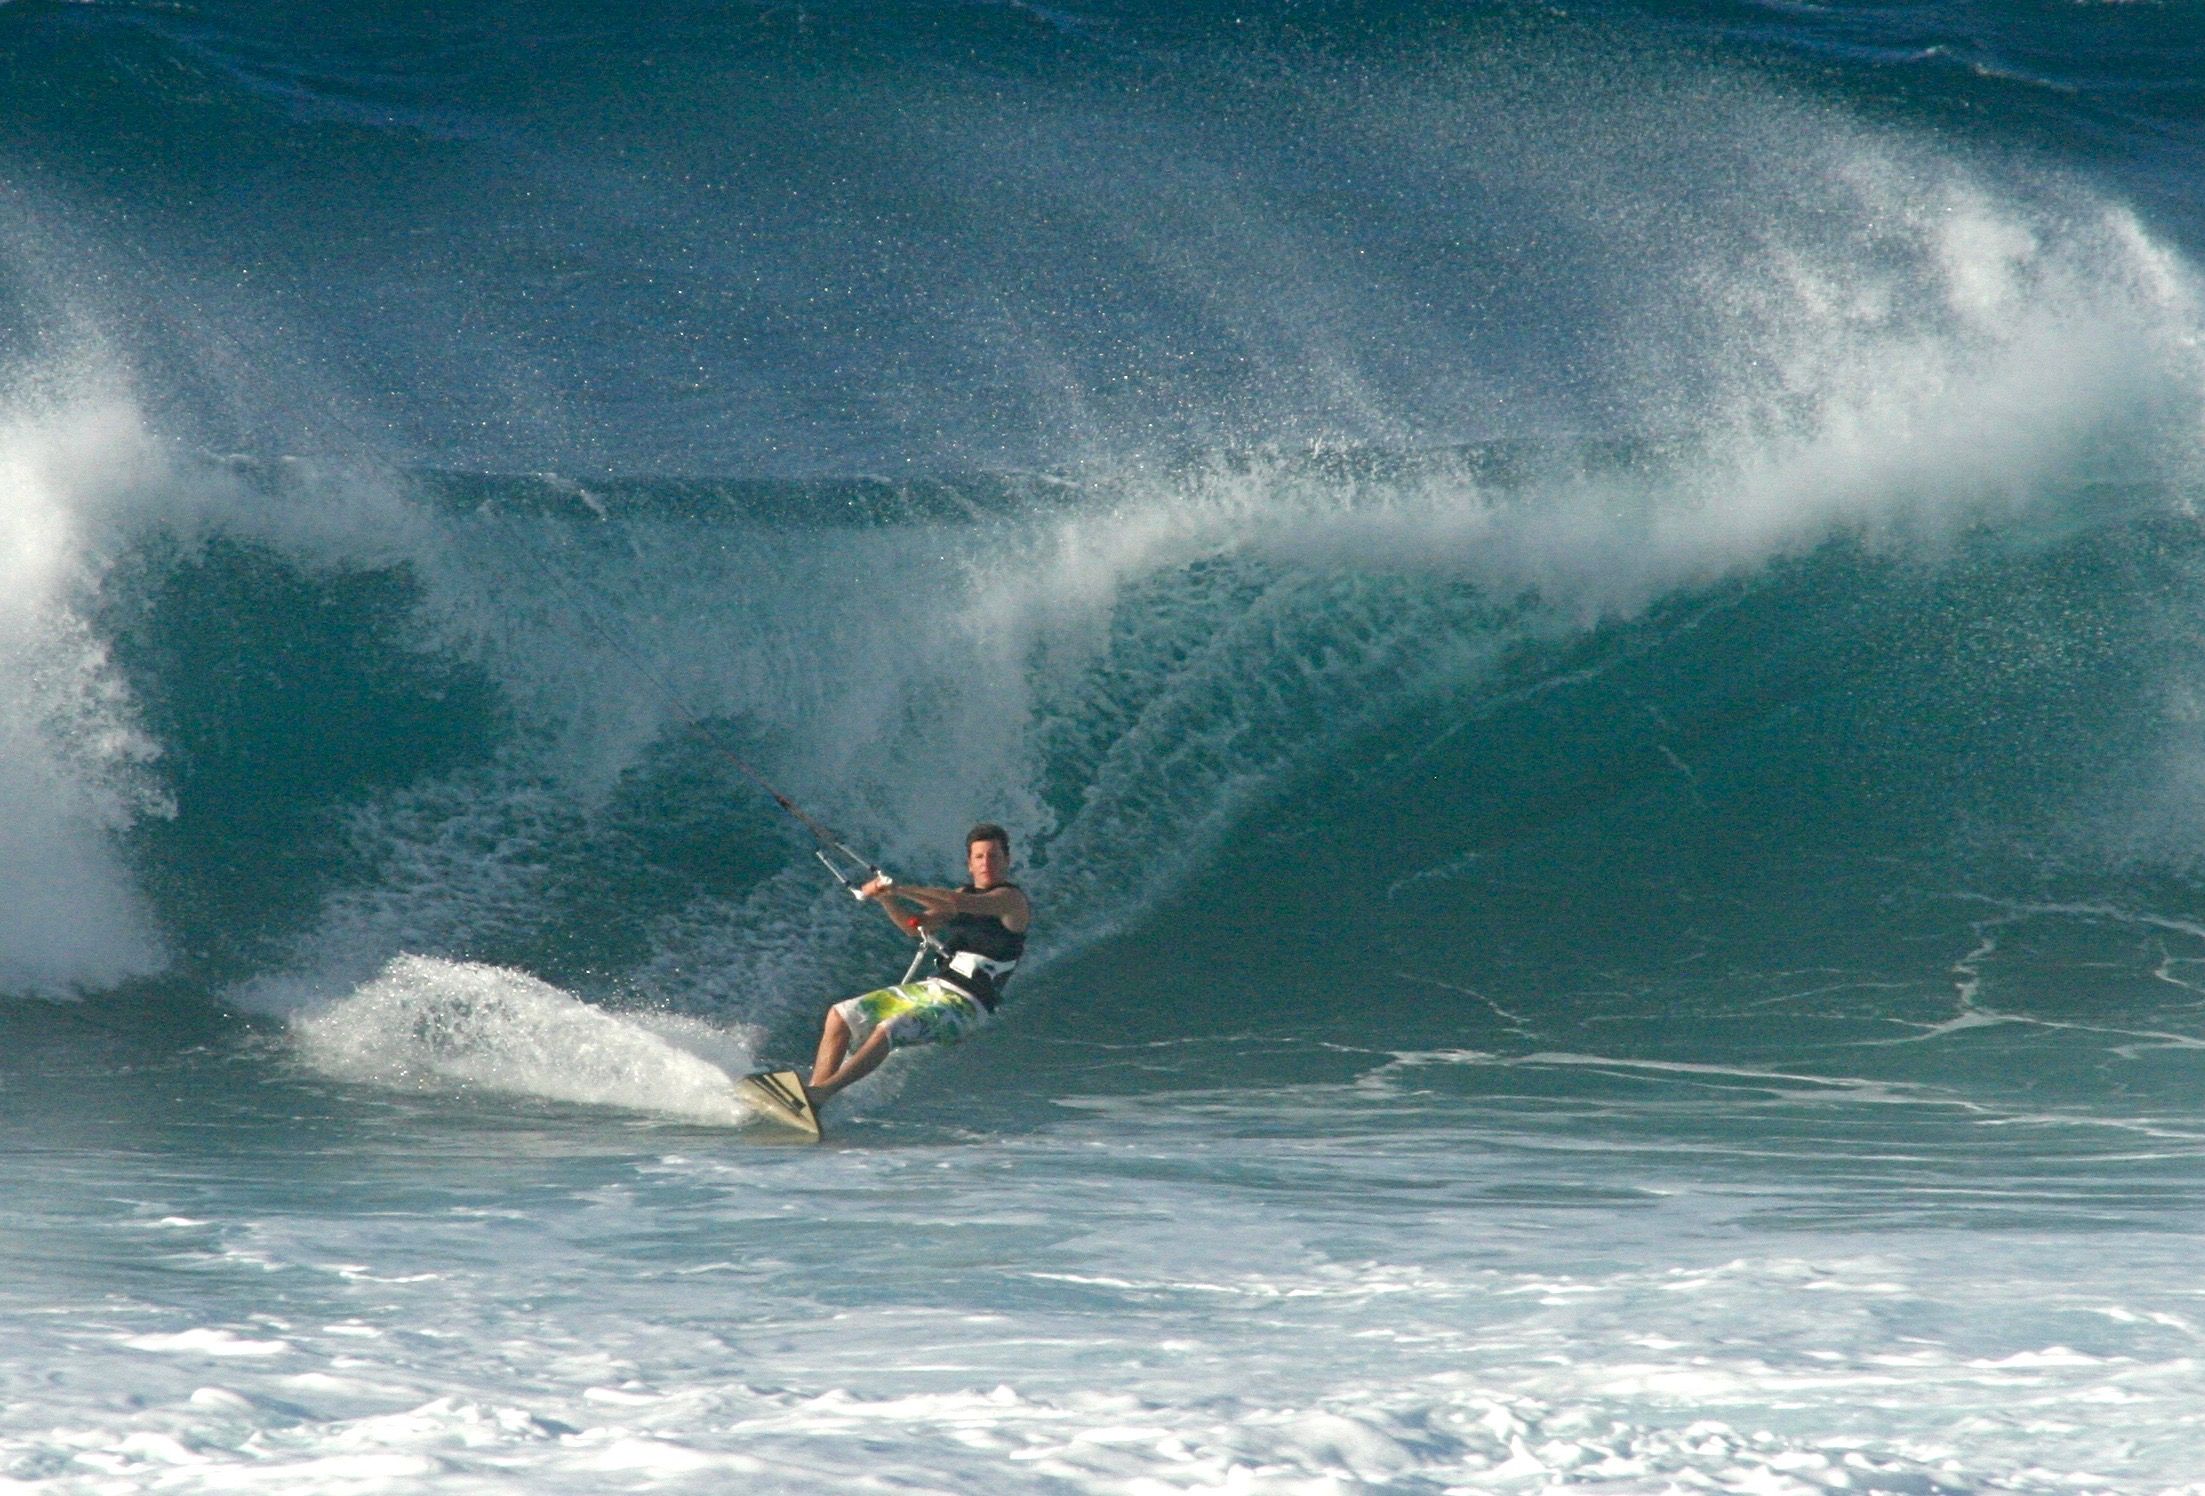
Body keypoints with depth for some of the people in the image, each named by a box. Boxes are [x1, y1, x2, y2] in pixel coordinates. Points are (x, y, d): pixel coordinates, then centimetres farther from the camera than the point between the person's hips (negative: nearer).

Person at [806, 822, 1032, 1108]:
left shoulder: (1012, 899, -9)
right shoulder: (966, 894, 18)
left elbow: (959, 905, -26)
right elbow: (915, 925, 17)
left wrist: (899, 889, -26)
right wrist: (887, 899, -2)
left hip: (963, 1005, -9)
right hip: (929, 987, 9)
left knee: (887, 1030, -31)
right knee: (840, 1016, 1)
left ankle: (819, 1094, -37)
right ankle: (815, 1090, -9)